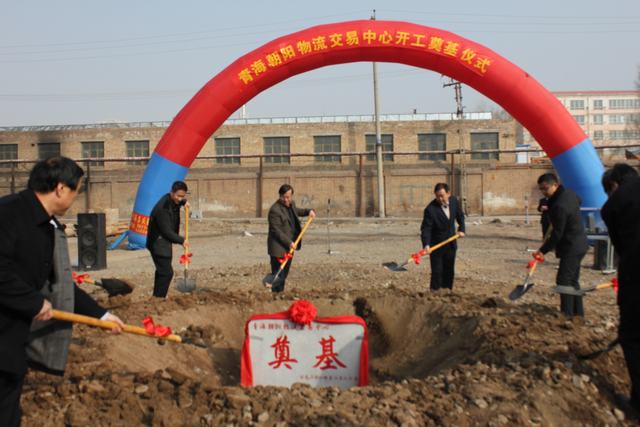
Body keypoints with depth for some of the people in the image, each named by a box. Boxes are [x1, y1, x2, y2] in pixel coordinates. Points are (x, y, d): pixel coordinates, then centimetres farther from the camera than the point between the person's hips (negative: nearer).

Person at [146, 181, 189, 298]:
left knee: (162, 271, 17)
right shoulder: (162, 208, -27)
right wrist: (181, 240, -16)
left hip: (165, 242, 10)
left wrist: (184, 202, 7)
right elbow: (167, 231, -25)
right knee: (166, 272, -12)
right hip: (158, 243, -10)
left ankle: (157, 297, 28)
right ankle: (158, 298, -5)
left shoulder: (174, 200, 0)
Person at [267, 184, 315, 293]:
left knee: (284, 274, 15)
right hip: (278, 248, -9)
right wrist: (289, 243, -25)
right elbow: (276, 230, -21)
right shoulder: (275, 210, -18)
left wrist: (308, 211, 16)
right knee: (278, 275, -7)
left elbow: (296, 211, 33)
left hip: (289, 247, 9)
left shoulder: (291, 204, 9)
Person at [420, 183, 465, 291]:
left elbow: (460, 216, 16)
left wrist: (461, 229, 6)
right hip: (436, 245, -5)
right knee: (437, 272, -6)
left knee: (449, 271, 13)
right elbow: (426, 228, -24)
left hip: (451, 245, 5)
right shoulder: (430, 209, -21)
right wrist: (426, 244, -36)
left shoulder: (454, 201, -3)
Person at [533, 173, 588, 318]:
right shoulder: (569, 193, 4)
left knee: (563, 281, -8)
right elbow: (578, 201, 29)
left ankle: (567, 315, -7)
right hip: (579, 245, 10)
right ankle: (578, 313, 23)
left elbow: (557, 233, -23)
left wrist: (543, 250, -17)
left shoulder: (559, 206, -26)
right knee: (572, 280, 16)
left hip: (571, 248, -10)